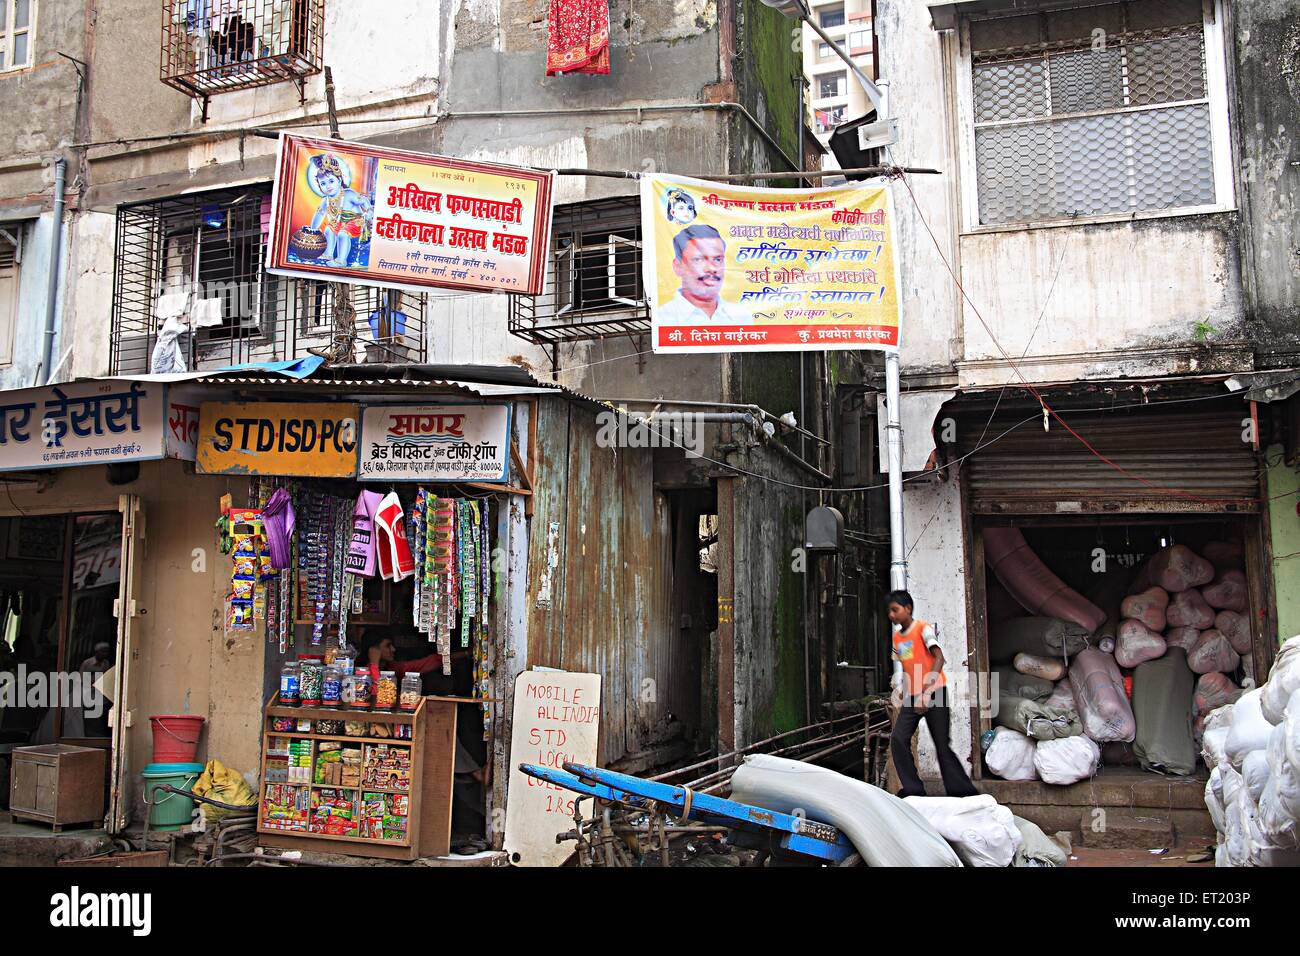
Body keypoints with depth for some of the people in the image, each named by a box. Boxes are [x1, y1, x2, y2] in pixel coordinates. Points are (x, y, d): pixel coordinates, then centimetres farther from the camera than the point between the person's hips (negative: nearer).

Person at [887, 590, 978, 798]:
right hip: (911, 697, 6)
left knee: (942, 745, -6)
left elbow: (939, 657, -19)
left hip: (933, 694, -6)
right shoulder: (897, 637, 14)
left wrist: (926, 690, -28)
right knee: (898, 739, -8)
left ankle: (962, 791, 6)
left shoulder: (923, 629, -8)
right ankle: (913, 790, -1)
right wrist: (900, 689, 11)